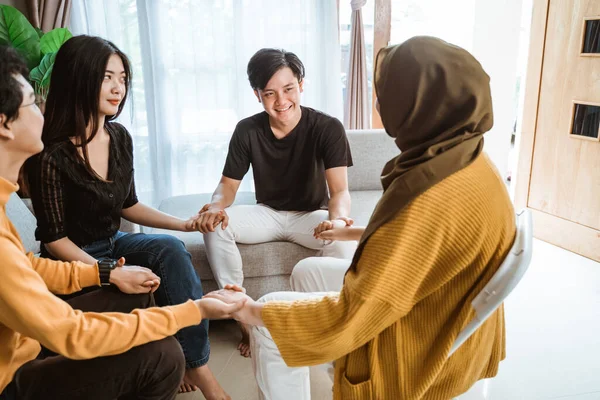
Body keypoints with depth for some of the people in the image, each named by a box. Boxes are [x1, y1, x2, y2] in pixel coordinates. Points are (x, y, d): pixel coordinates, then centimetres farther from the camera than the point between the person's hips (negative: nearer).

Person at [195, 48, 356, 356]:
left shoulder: (327, 128, -18)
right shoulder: (247, 131, -9)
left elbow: (340, 190, -26)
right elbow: (228, 184, -4)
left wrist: (338, 218, -51)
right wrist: (217, 205, -30)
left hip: (311, 215, -2)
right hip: (267, 213, 3)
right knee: (214, 225, -24)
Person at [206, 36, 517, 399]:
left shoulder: (434, 201, -34)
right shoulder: (468, 162, -5)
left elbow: (350, 318, -30)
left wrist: (252, 311, -19)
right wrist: (361, 234, 13)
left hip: (415, 352, -8)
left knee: (268, 319, 0)